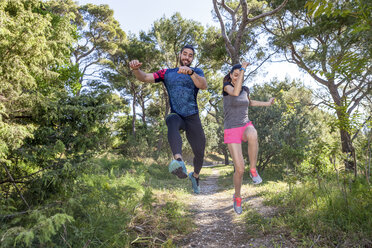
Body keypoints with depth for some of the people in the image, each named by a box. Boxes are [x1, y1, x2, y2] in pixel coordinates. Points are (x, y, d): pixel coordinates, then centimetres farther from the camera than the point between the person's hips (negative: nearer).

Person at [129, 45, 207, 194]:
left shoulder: (197, 72, 6)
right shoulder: (167, 73, 11)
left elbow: (203, 85, -17)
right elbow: (144, 78, -1)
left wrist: (190, 72, -37)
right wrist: (135, 69, -24)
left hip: (193, 119, 1)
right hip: (176, 116, 0)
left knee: (199, 153, 4)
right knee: (172, 122, -38)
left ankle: (195, 175, 40)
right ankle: (179, 162, -63)